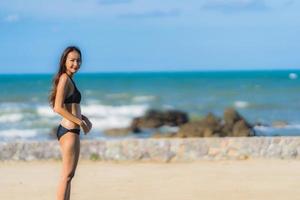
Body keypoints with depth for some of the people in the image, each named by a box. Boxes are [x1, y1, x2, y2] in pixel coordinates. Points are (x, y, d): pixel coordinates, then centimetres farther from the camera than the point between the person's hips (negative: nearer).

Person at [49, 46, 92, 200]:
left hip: (70, 131, 10)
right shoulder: (65, 78, -13)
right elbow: (59, 108, -20)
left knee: (69, 174, 15)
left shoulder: (68, 79, 15)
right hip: (69, 131, -10)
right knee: (67, 175, -7)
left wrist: (84, 118, 10)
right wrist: (80, 122, -15)